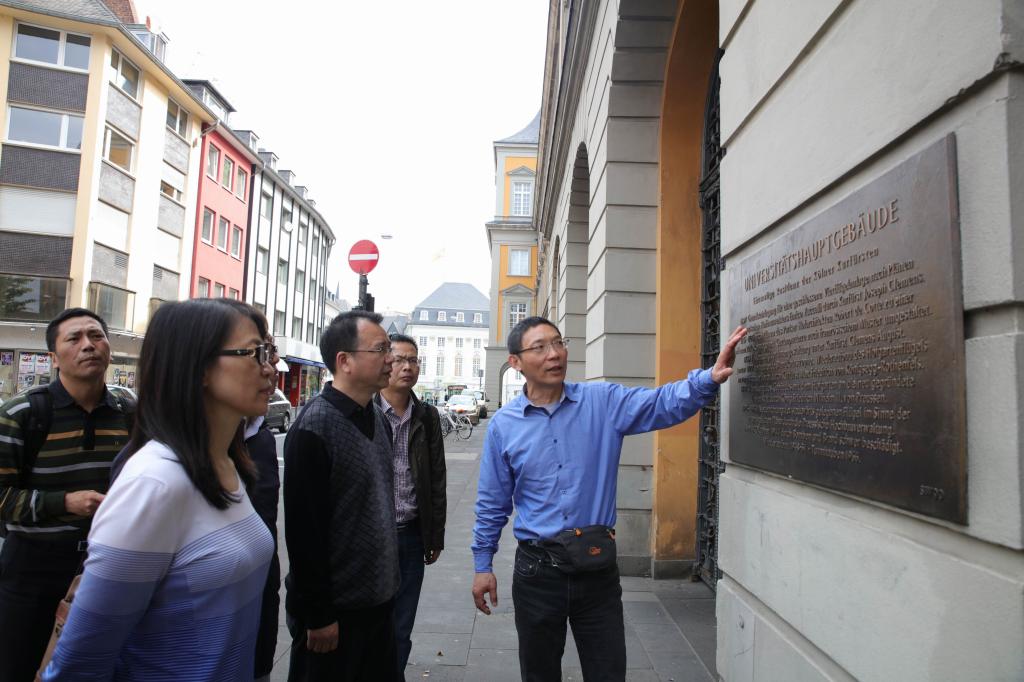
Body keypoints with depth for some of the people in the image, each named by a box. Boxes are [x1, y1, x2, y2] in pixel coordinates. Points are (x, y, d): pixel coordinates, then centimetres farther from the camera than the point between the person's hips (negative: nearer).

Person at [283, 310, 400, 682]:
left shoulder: (378, 420, 7)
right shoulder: (314, 427, -18)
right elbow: (303, 531, -20)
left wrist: (388, 582, 16)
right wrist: (317, 615, -17)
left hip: (378, 601, 8)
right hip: (335, 610, -7)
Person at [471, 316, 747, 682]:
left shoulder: (603, 402, -4)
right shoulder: (503, 425, -3)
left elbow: (663, 403, -17)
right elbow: (492, 503, 4)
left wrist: (709, 378, -36)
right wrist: (482, 565, 6)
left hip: (597, 566, 0)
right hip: (537, 570, 0)